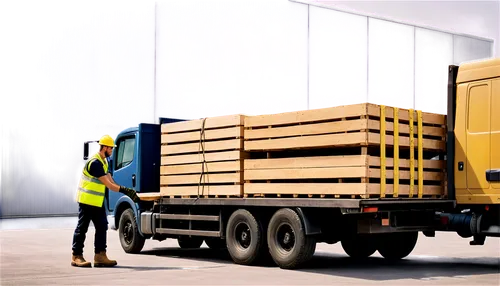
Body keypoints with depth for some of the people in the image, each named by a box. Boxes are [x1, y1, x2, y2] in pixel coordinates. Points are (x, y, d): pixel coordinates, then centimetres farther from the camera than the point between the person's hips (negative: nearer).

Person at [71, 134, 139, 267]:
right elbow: (108, 185, -22)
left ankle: (100, 256, 8)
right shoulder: (95, 162, -21)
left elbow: (111, 181, 9)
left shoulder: (103, 161, 12)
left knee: (102, 227, 6)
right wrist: (125, 190, -19)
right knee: (82, 228, -1)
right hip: (87, 200, -10)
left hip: (97, 201, 10)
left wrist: (128, 192, -1)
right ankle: (76, 256, 7)